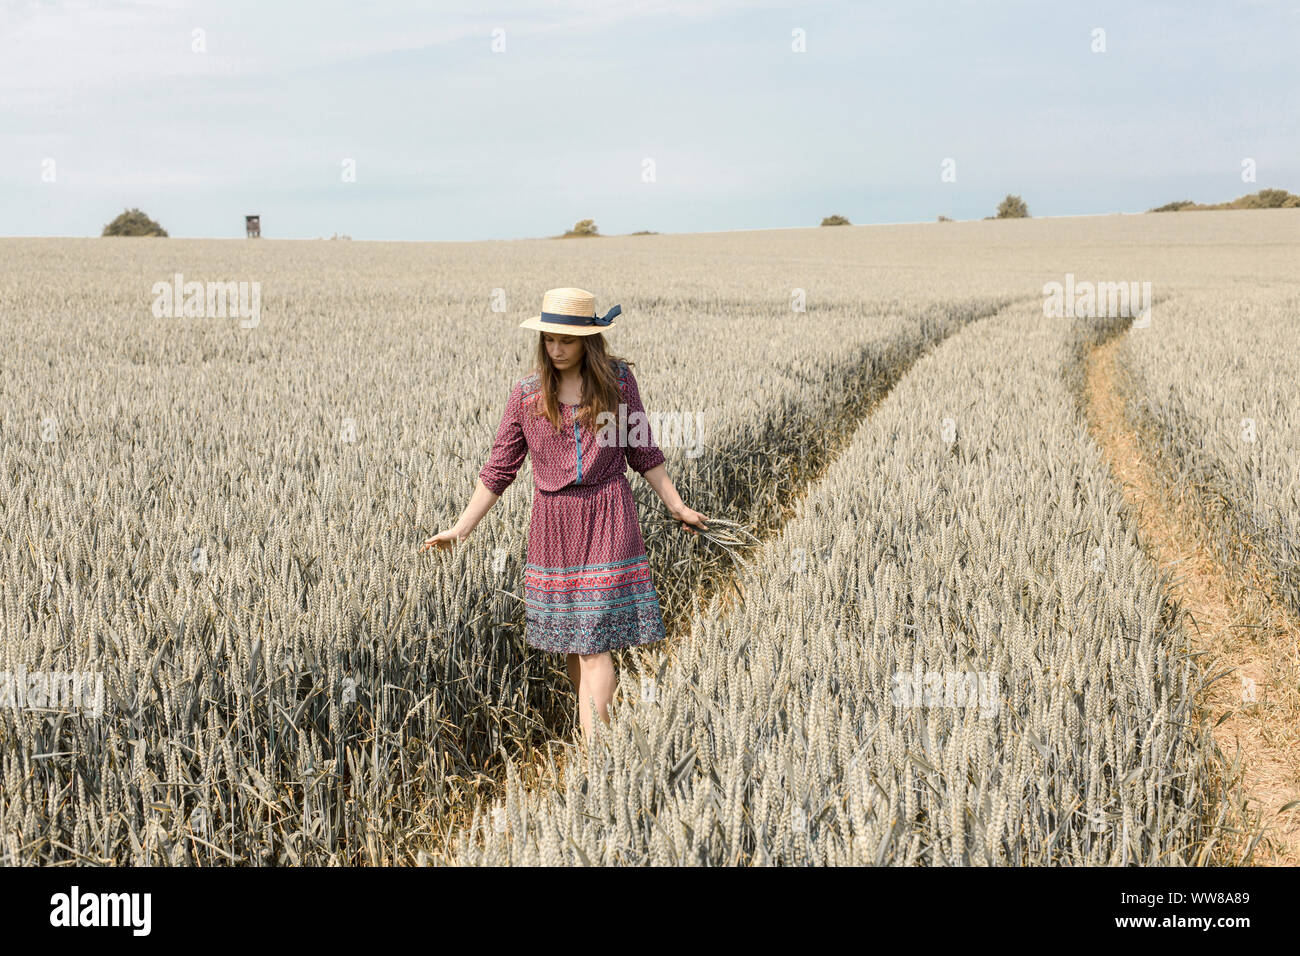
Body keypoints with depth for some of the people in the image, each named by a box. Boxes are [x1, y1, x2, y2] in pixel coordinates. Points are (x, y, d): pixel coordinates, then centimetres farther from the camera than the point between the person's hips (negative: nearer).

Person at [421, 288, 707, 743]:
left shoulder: (618, 380, 0)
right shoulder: (527, 393, 1)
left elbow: (642, 452, 11)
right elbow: (500, 468, 6)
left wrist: (676, 505, 12)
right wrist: (461, 527, 3)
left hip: (608, 519, -2)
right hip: (554, 522, 2)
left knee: (596, 639, -8)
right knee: (571, 638, 9)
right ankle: (593, 733, 24)